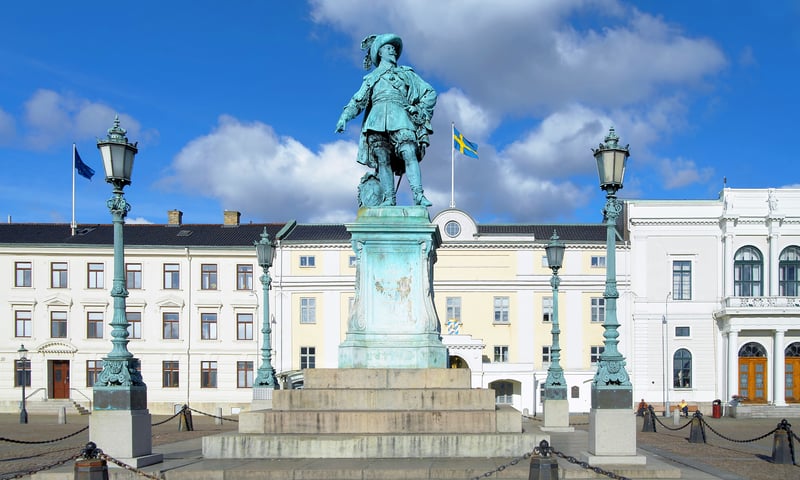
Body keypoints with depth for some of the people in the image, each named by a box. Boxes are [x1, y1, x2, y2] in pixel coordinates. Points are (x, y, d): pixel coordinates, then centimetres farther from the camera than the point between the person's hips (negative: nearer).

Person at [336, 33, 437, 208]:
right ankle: (389, 198, -21)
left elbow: (430, 93, 23)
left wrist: (420, 110, 6)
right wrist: (344, 117, 3)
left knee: (409, 153, -22)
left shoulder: (406, 73, 28)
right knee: (382, 159, -14)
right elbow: (357, 101, 21)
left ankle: (418, 195, -34)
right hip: (377, 119, 2)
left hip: (400, 117, -2)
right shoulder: (371, 78, 29)